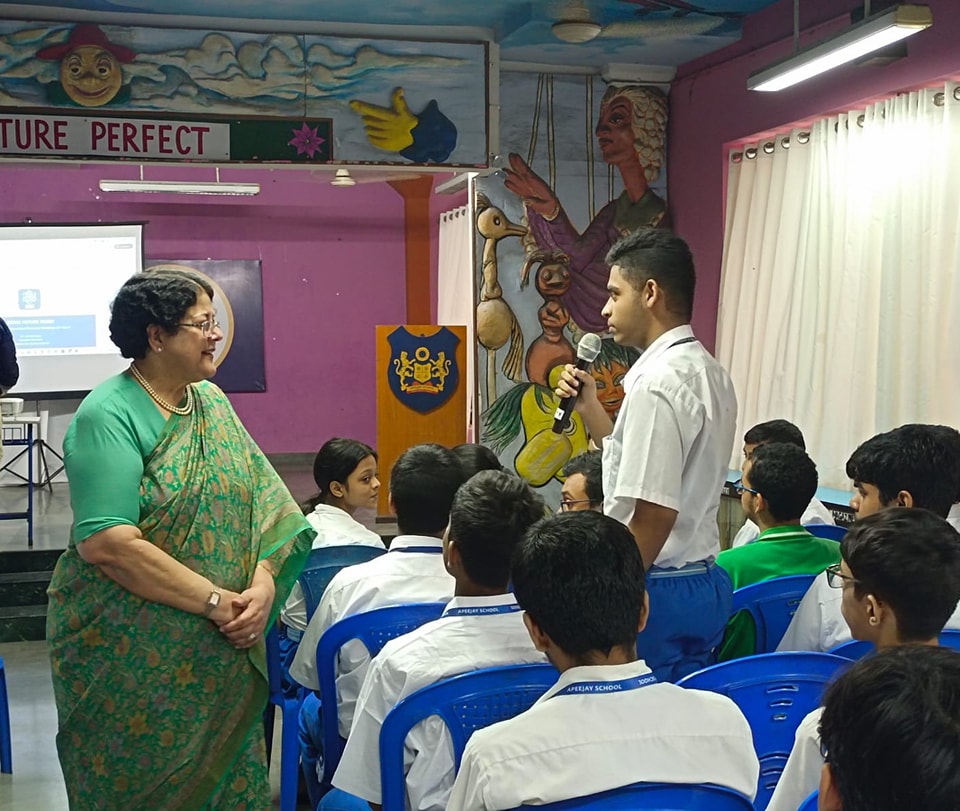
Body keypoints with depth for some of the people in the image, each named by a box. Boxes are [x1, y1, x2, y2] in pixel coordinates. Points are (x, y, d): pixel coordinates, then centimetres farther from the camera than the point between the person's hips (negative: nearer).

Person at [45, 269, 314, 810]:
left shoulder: (211, 401, 7)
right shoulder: (109, 416, -14)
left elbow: (263, 501, 3)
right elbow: (107, 543, -24)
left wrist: (264, 583, -14)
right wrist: (216, 601, -22)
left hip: (222, 653, 6)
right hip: (131, 660, -6)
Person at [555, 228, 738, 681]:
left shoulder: (658, 383, -19)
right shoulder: (708, 372, 11)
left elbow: (653, 516, -23)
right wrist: (590, 409, 14)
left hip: (660, 592, -10)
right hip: (707, 585, 10)